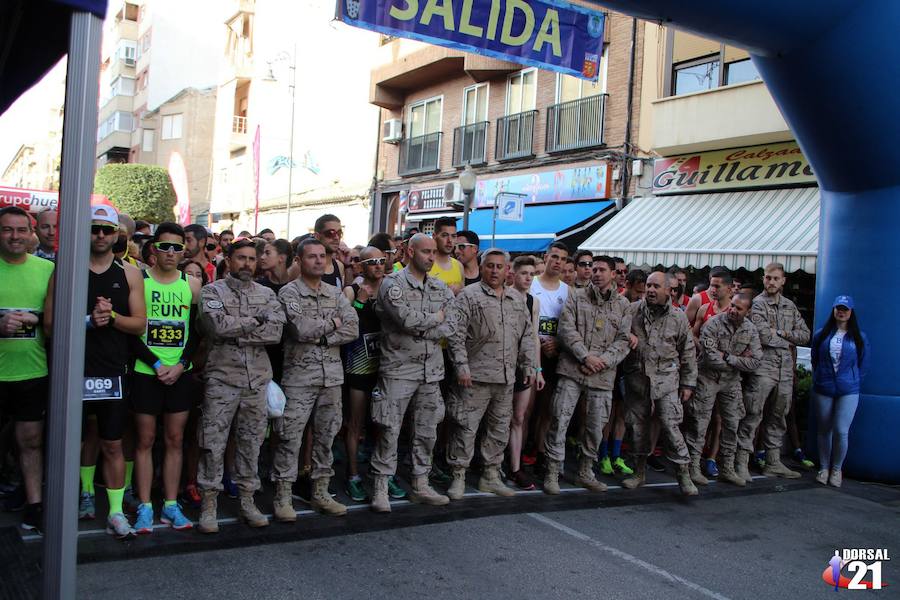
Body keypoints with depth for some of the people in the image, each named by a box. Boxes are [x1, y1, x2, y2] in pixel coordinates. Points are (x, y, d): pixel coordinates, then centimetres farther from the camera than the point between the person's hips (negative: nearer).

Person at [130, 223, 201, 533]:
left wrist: (180, 364, -8)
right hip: (145, 373, -2)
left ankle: (170, 505, 16)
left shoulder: (192, 285, 5)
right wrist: (156, 364, -12)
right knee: (145, 440, 3)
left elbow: (197, 332, 5)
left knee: (175, 440, 7)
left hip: (181, 374, 2)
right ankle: (145, 508, 11)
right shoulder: (139, 280, -2)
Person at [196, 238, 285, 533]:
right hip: (222, 378, -3)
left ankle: (247, 500, 21)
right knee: (213, 442, 0)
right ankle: (209, 503, 11)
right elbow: (218, 325, -17)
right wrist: (256, 320, -9)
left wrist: (236, 332, -12)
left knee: (251, 440, 10)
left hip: (258, 379, 3)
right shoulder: (212, 291, 2)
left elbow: (276, 332, -7)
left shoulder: (266, 294, 9)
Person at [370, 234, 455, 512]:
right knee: (390, 430, -3)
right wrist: (435, 317, -5)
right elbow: (407, 319, -21)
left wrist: (418, 329, -13)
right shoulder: (393, 283, -7)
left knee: (427, 431, 11)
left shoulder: (440, 288, 10)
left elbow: (449, 327, 0)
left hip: (431, 369, 6)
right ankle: (381, 488, 8)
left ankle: (420, 485, 23)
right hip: (399, 368, -5)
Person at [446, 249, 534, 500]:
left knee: (500, 428, 13)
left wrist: (528, 366, 12)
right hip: (476, 376, -6)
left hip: (506, 377, 6)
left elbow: (527, 336, 18)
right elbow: (456, 335, -9)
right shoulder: (469, 296, -3)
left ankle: (491, 476, 25)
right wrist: (462, 367, -16)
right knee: (466, 427, -2)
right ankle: (458, 477, 9)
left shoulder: (517, 299, 15)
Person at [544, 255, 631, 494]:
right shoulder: (577, 297, 5)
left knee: (595, 426, 9)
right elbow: (567, 329, -4)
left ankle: (585, 472, 27)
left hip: (602, 375, 2)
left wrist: (602, 361, -11)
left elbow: (623, 340, 4)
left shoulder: (623, 305, 10)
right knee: (559, 420, -5)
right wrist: (585, 356, -14)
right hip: (572, 369, -2)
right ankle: (552, 473, 5)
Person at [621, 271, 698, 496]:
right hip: (637, 378, 2)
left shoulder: (678, 317, 1)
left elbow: (688, 353, 6)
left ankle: (683, 474, 3)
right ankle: (640, 472, 22)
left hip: (666, 379, -2)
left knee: (671, 425, -8)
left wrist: (688, 383, 5)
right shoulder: (632, 311, 1)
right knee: (639, 425, 9)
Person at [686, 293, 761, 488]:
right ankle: (693, 467, 9)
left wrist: (728, 357, -19)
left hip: (731, 381, 5)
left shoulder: (750, 330, -3)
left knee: (732, 425, 10)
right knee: (699, 424, -1)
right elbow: (711, 359, -24)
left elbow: (755, 363, -10)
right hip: (707, 379, -5)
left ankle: (727, 468, 22)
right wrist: (739, 359, -15)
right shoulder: (713, 324, -18)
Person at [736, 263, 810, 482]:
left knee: (778, 415, 13)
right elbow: (764, 336, -15)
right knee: (753, 414, -8)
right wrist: (786, 340, 0)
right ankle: (741, 462, -5)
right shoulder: (757, 304, -4)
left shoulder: (790, 306, 16)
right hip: (763, 367, -6)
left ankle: (773, 463, 22)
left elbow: (805, 335, 13)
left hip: (785, 368, 7)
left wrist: (781, 333, -2)